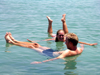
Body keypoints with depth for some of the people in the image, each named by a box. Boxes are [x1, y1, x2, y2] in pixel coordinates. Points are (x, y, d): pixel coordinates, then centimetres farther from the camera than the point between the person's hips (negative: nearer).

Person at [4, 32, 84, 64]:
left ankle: (11, 42, 30)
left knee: (31, 46, 7)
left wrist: (40, 62, -61)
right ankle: (13, 40, 37)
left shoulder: (68, 52, -41)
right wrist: (82, 46, 34)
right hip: (53, 51, 8)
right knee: (36, 44, 20)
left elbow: (59, 58, -54)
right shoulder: (79, 50, -16)